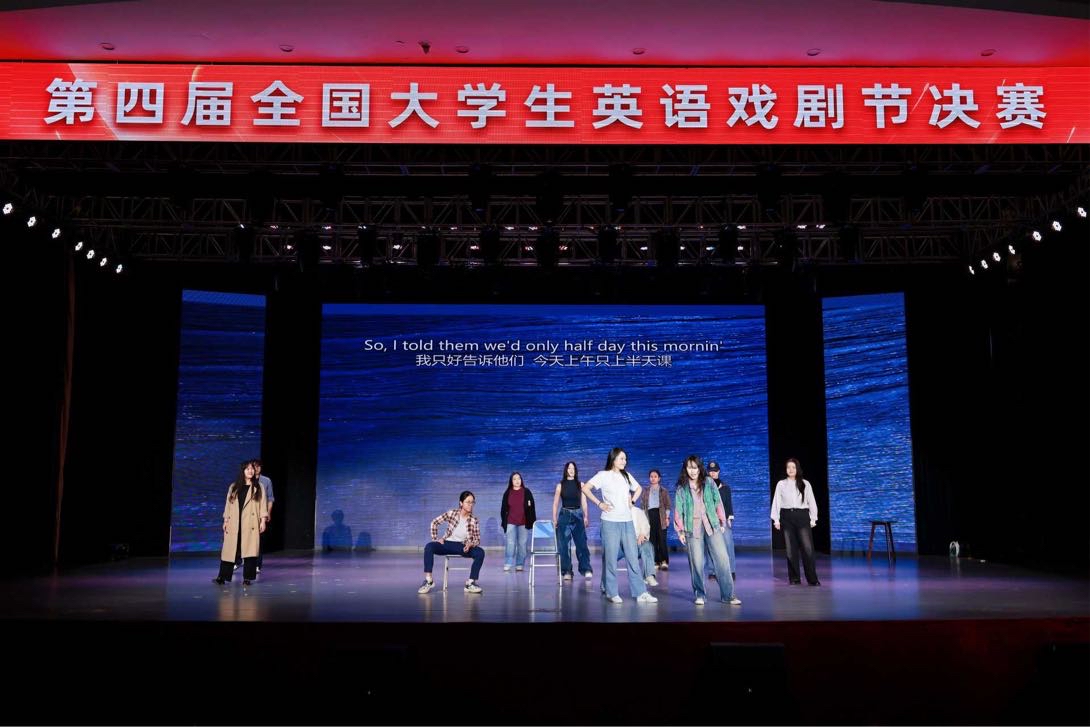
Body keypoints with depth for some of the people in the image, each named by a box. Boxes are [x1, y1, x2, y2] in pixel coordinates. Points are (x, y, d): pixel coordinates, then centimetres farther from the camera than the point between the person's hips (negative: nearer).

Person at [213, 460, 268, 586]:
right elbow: (228, 505, 12)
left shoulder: (258, 487, 6)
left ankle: (247, 577, 3)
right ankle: (222, 577, 5)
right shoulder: (233, 487, 12)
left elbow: (262, 505, 2)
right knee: (229, 549, 0)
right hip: (234, 524, 2)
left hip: (250, 524, -2)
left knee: (249, 550, -4)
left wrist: (263, 520, -5)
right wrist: (225, 521, 7)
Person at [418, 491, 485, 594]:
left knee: (480, 552, -28)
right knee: (429, 547, -30)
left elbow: (478, 540, 0)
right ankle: (428, 581, -24)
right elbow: (434, 523, 3)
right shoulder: (451, 513, -5)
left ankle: (471, 583, -26)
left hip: (462, 547, 1)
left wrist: (471, 544, -22)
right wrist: (435, 538, -5)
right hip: (448, 544, 0)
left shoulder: (474, 520, -3)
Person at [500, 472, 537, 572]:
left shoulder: (526, 492, 3)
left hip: (523, 522, 0)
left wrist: (532, 521, 0)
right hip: (510, 522, 0)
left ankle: (519, 564, 10)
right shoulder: (507, 493, 7)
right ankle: (507, 564, -3)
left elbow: (532, 507, 4)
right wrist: (503, 521, 8)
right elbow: (503, 508, 12)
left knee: (522, 544, 3)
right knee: (510, 543, -6)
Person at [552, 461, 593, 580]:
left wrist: (586, 517, 2)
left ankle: (586, 569, -14)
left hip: (578, 515, 0)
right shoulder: (560, 485, 5)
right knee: (564, 545, -2)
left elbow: (584, 502, 9)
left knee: (581, 542, -11)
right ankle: (567, 571, 1)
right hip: (564, 515, 0)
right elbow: (555, 503, 7)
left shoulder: (580, 485, 7)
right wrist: (554, 519, 1)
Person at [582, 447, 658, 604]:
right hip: (610, 522, -4)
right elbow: (585, 488, -8)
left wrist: (632, 501, 12)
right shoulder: (603, 475, -2)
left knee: (633, 558, 3)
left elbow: (638, 488, 29)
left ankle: (640, 593, 5)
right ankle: (612, 593, 9)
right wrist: (599, 504, -10)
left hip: (627, 522, 5)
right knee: (610, 558, 0)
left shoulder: (627, 476, 12)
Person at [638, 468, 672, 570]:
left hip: (660, 516, -2)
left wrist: (667, 517, -4)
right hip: (649, 516, 2)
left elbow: (667, 505, 5)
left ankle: (664, 561, -10)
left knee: (662, 539, -9)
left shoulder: (664, 491, 8)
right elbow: (642, 505, 13)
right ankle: (656, 562, 2)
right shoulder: (646, 491, 14)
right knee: (652, 540, -1)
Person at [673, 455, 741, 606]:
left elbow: (718, 502, 9)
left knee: (722, 558, -6)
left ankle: (728, 594, -3)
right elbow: (678, 510, 6)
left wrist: (722, 522, 6)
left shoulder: (708, 482, 8)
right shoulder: (681, 488, 6)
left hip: (712, 525, 1)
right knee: (696, 562, -3)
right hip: (692, 528, -1)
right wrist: (680, 531, 3)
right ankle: (700, 594, 9)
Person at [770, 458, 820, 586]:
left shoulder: (805, 484, 6)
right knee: (791, 549, 3)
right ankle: (794, 578, 11)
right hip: (787, 517, 1)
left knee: (808, 548, -8)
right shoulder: (781, 484, 7)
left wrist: (813, 519, 3)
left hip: (802, 516, -1)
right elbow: (776, 502, 6)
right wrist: (776, 519, 0)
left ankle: (812, 579, -2)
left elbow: (811, 501, 8)